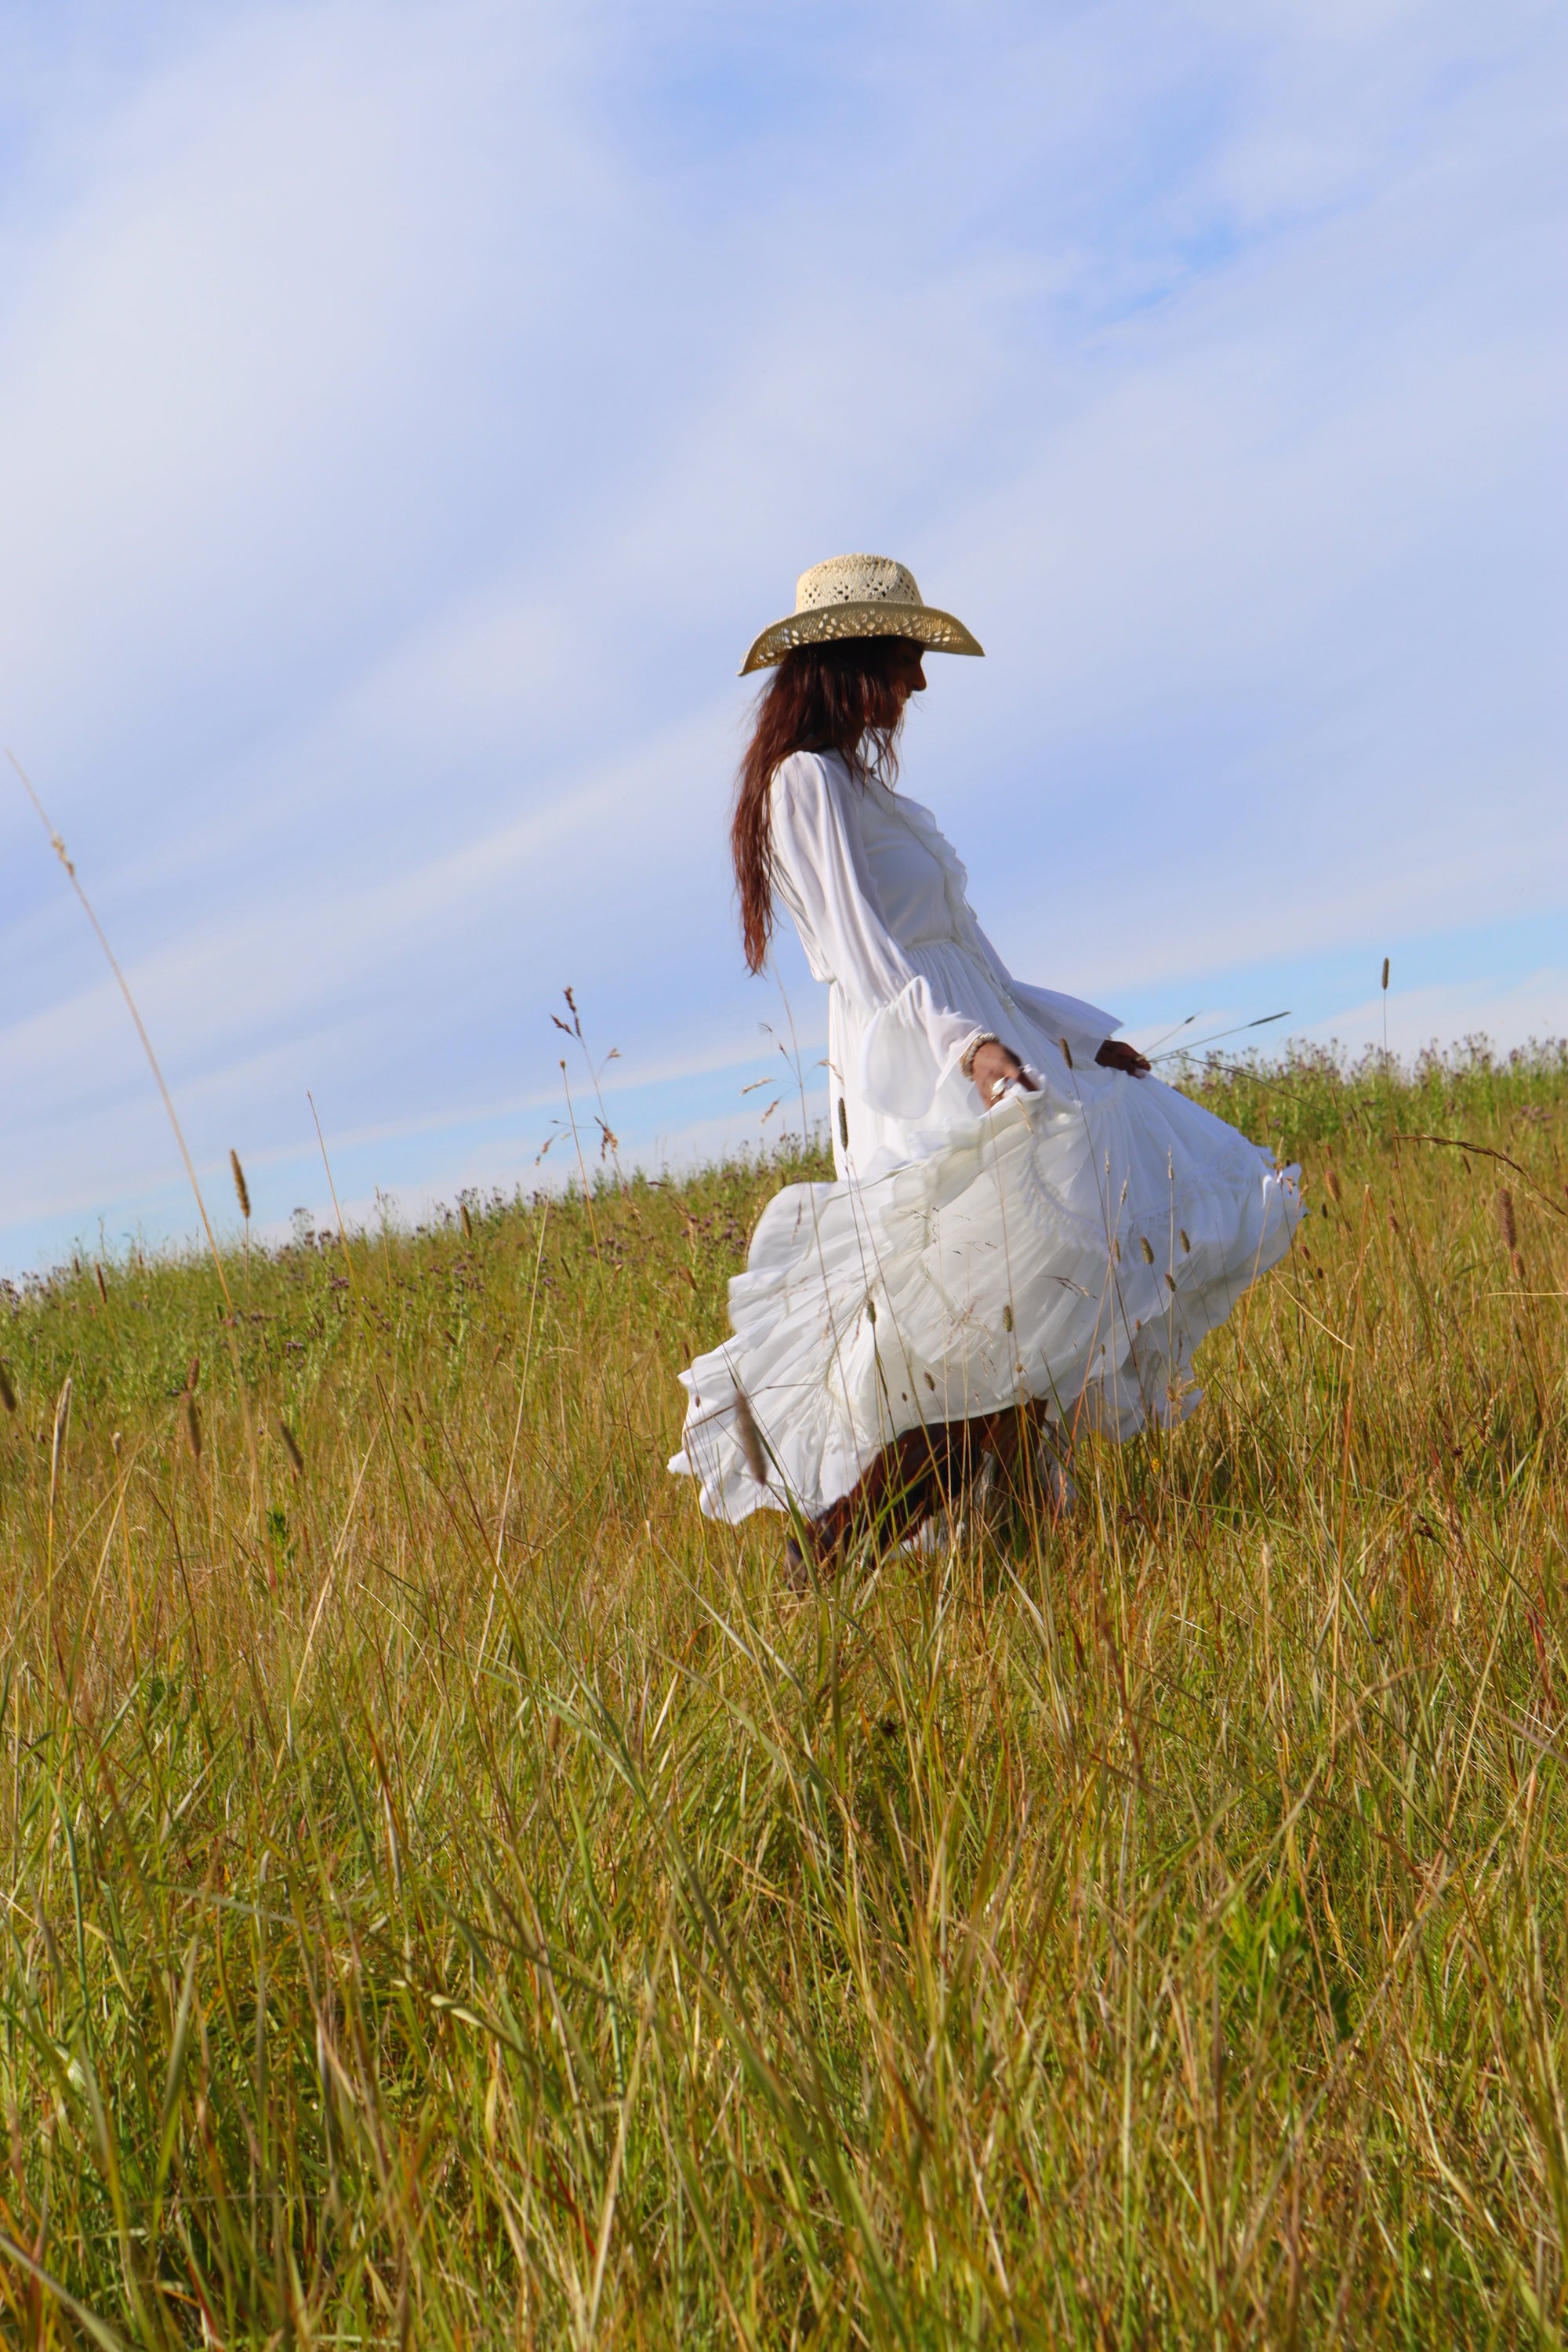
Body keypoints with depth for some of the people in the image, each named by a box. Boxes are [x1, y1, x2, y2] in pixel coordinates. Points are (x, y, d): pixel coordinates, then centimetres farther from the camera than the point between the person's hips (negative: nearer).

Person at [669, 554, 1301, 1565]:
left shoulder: (859, 785, 24)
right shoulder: (807, 781, -5)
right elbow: (867, 954, -18)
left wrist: (1083, 1034, 24)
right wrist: (968, 1045, -32)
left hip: (980, 1057, 11)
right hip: (921, 1086, -10)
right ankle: (831, 1555, -15)